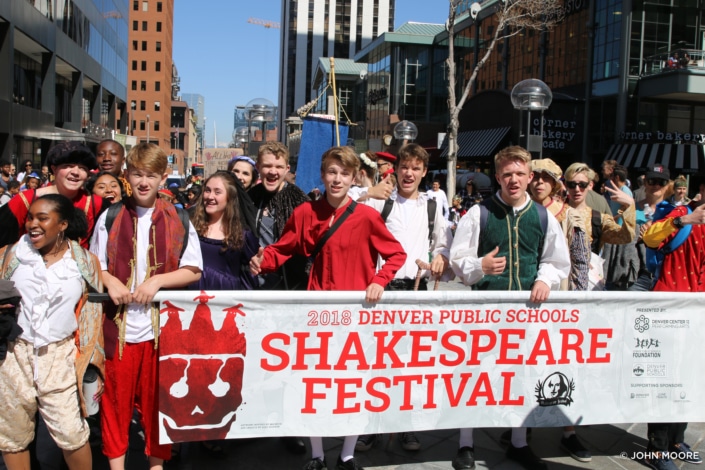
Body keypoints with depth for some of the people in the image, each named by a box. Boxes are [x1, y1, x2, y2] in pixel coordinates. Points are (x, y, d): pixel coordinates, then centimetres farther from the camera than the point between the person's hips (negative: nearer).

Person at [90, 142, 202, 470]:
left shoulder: (178, 220, 1)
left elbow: (194, 271, 1)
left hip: (161, 325, -1)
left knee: (157, 397, 10)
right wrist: (110, 281, -10)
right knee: (116, 394, 8)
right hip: (119, 323, 1)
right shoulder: (110, 217, 4)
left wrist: (157, 280, -12)